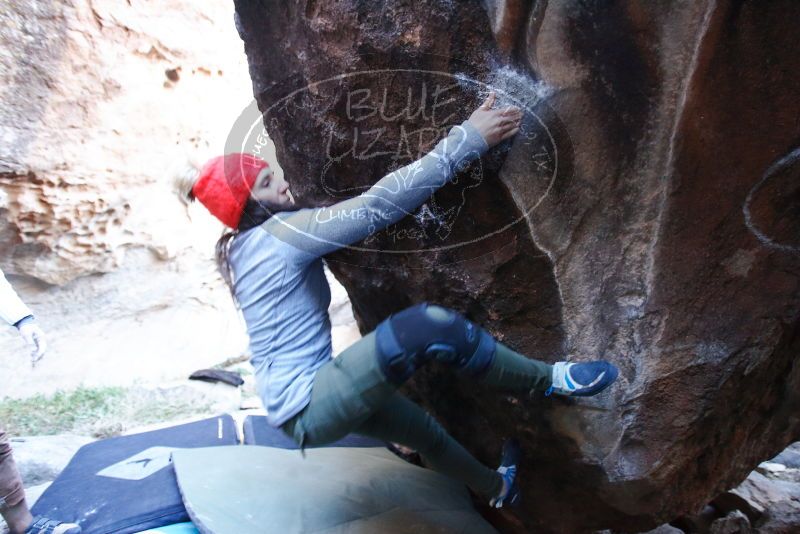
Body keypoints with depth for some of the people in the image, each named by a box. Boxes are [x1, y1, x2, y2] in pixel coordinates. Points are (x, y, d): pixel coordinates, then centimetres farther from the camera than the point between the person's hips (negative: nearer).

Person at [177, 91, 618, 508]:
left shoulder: (243, 246, 10)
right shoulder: (280, 232, -18)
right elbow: (379, 205, -23)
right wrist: (467, 139, -20)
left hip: (304, 400, 11)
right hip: (306, 409, -11)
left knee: (421, 427, 26)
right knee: (428, 326, -27)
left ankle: (495, 487, 50)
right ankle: (550, 380, -7)